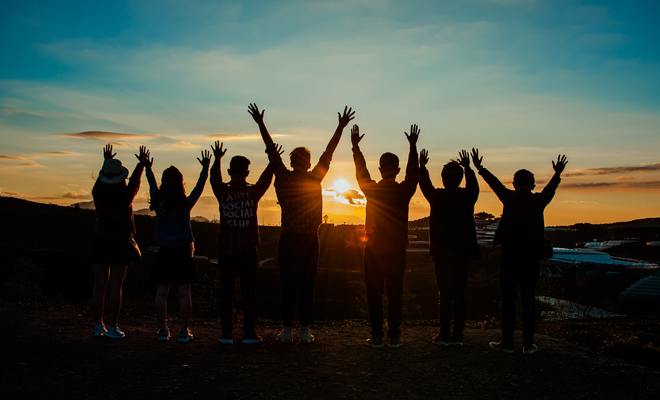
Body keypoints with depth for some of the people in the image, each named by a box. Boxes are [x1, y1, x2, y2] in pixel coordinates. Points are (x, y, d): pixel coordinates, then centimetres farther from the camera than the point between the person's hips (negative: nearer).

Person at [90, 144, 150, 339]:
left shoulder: (98, 193, -2)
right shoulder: (125, 196, -11)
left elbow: (101, 178, 19)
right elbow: (135, 181, 8)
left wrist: (107, 161, 35)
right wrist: (142, 164, 23)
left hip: (100, 242, 4)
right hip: (120, 243, -4)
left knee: (99, 286, 8)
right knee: (115, 286, -2)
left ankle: (98, 326, 12)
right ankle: (113, 327, -1)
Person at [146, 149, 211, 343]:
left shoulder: (158, 202, -2)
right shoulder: (185, 204, -8)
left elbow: (152, 186, 16)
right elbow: (199, 187, 4)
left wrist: (148, 169, 31)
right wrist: (205, 169, 14)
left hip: (164, 252, 2)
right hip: (183, 252, -2)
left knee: (161, 292, 7)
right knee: (184, 293, 1)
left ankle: (163, 330, 10)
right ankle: (184, 331, 1)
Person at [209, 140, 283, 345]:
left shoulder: (223, 193, -4)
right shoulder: (253, 192, -4)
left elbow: (214, 179, 13)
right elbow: (265, 179, 12)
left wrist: (217, 159, 16)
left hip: (226, 251, 1)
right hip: (247, 251, -1)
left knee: (226, 291, 5)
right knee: (249, 291, 4)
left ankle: (226, 333, 5)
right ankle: (249, 333, 3)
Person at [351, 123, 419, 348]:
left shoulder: (371, 189, -5)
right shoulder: (404, 191, -6)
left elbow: (361, 171, 10)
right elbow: (413, 172, 10)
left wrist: (355, 146, 21)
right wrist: (413, 146, 17)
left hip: (373, 251, 0)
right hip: (397, 251, 0)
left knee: (374, 294, 5)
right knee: (395, 294, 6)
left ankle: (376, 336, 6)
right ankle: (394, 336, 8)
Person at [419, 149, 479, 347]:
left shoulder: (437, 197, -8)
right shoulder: (467, 196, -1)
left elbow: (425, 185, 12)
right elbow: (474, 186, 22)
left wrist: (422, 166, 27)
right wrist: (468, 167, 36)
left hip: (442, 252, -3)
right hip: (463, 252, 3)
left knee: (445, 293, 0)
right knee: (459, 293, 6)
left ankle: (445, 334, 1)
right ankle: (457, 335, 7)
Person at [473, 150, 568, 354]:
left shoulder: (509, 198, -4)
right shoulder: (538, 201, 1)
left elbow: (494, 183, 9)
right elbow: (550, 188, 19)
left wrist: (479, 167, 22)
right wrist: (558, 173, 37)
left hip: (510, 256, -2)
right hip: (531, 257, 2)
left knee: (508, 299, 2)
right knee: (528, 300, 4)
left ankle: (507, 341, 4)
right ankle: (528, 343, 5)